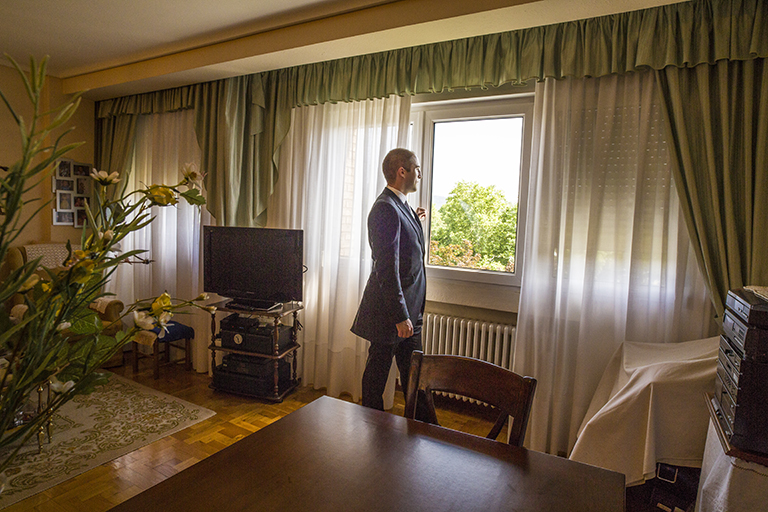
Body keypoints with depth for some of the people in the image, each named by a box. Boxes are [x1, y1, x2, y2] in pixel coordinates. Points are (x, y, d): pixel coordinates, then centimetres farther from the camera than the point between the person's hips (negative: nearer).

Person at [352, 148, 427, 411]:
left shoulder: (399, 205, 12)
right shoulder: (385, 208, -20)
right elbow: (387, 268, -25)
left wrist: (415, 221, 12)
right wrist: (400, 316, -24)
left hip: (408, 309, 10)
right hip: (391, 310, -10)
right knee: (378, 369, 9)